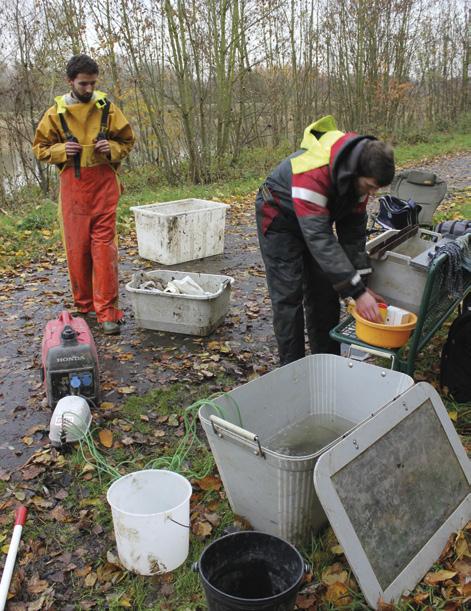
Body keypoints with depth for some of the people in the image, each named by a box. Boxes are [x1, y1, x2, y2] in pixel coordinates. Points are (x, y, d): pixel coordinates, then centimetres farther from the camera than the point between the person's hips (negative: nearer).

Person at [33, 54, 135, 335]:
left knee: (104, 245, -6)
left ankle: (107, 310, -3)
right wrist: (61, 150, -11)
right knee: (77, 246, 6)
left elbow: (128, 140, 10)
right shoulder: (56, 112, 2)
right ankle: (84, 304, 22)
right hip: (73, 186, 1)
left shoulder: (107, 107, 2)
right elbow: (41, 147, 9)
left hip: (103, 185, -1)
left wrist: (113, 148, -11)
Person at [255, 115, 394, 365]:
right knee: (288, 295, -8)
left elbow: (354, 228, -9)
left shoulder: (359, 173, -17)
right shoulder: (313, 172, -41)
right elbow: (319, 238, -44)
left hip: (316, 217, 7)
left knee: (324, 291, 6)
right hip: (280, 218, -6)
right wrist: (357, 291, -43)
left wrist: (361, 281, -15)